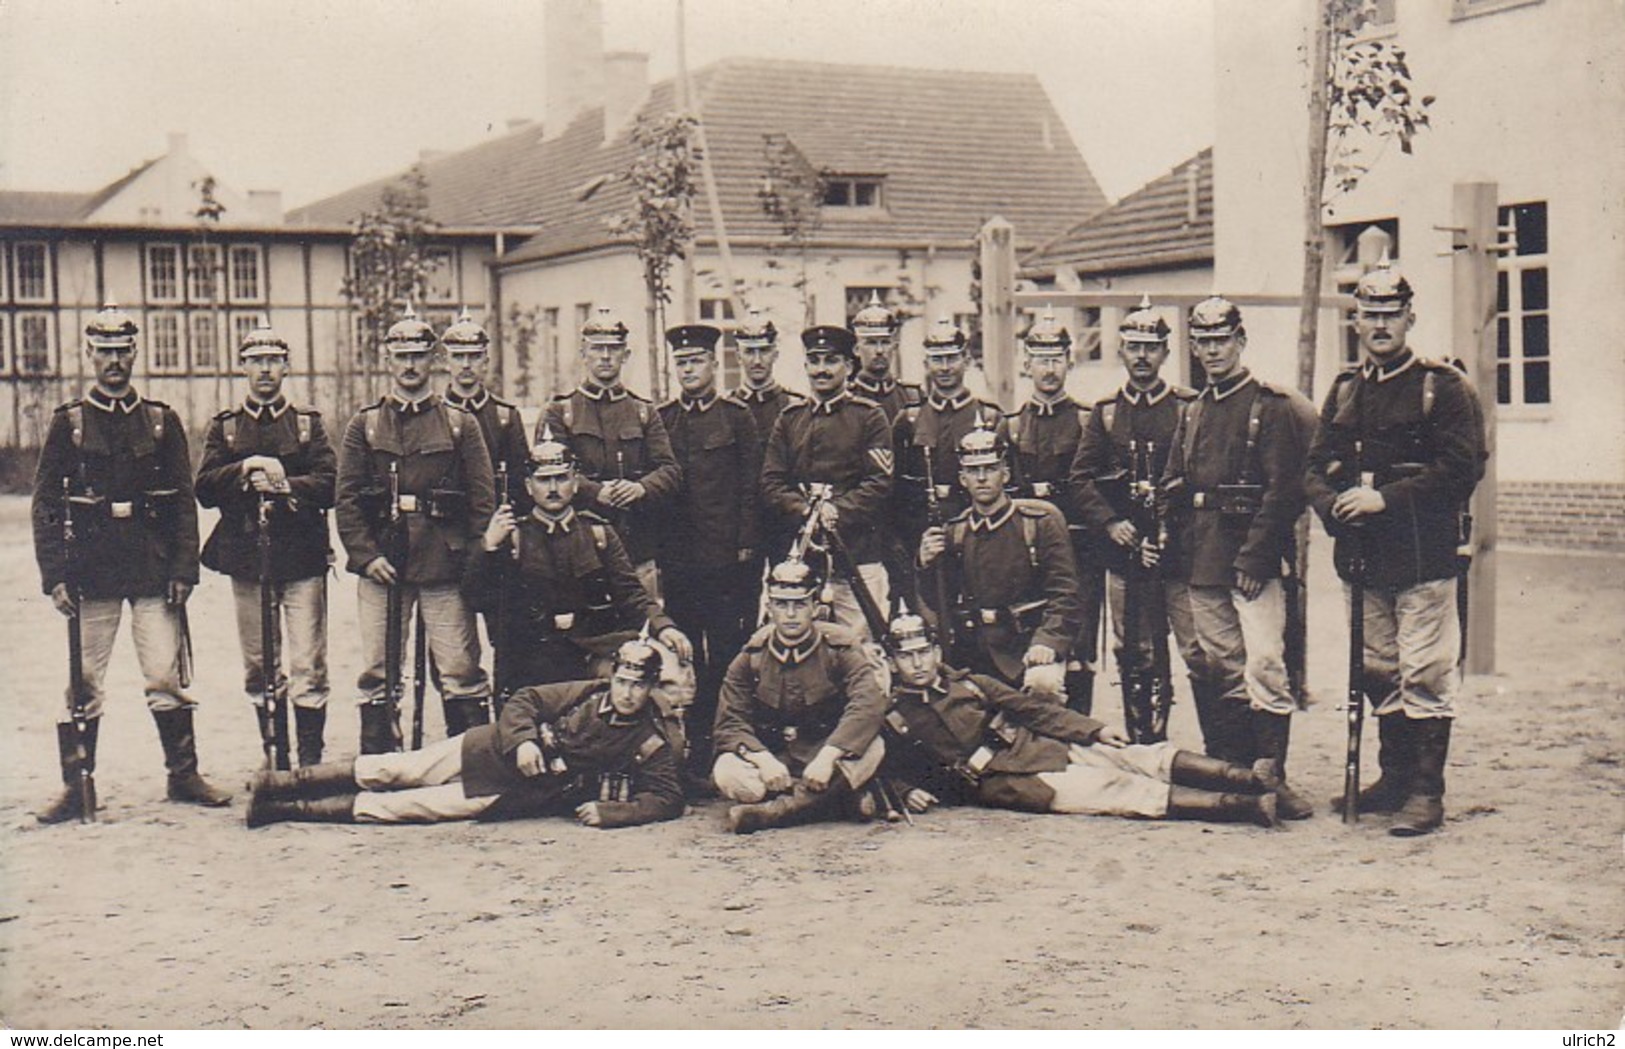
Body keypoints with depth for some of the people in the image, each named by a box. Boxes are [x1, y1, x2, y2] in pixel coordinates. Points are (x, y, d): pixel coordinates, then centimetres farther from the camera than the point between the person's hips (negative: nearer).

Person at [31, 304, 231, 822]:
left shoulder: (162, 420, 7)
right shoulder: (68, 422, 4)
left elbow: (185, 501, 6)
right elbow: (46, 503, 2)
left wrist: (183, 570, -2)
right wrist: (55, 576, -7)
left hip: (154, 570, 1)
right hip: (92, 573, 0)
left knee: (166, 676, 1)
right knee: (83, 681, 4)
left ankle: (184, 775, 13)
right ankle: (76, 787, 13)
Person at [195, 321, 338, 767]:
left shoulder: (309, 422, 9)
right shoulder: (224, 426, 11)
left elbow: (330, 485, -3)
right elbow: (205, 488, -1)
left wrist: (285, 485, -18)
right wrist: (245, 469, -16)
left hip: (302, 557, -2)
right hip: (247, 557, 2)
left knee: (308, 669, -6)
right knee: (259, 671, 8)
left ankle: (310, 762, -2)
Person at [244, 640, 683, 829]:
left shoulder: (649, 745, -6)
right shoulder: (588, 694, 0)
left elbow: (668, 798, -12)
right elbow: (523, 701, 4)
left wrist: (610, 811, -25)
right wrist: (522, 739, -16)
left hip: (507, 798, -2)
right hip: (488, 751, 2)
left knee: (399, 806, -7)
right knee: (385, 772, -3)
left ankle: (287, 810, -1)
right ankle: (277, 784, 7)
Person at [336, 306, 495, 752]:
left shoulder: (460, 423, 7)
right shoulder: (364, 425, 9)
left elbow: (484, 498, 4)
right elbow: (347, 498, 5)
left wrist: (472, 560, -4)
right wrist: (365, 556, -7)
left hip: (444, 566, -1)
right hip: (382, 565, 1)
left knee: (461, 671, 0)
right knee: (376, 673, 5)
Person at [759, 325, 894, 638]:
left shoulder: (869, 417, 6)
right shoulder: (789, 418, 15)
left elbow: (880, 483, -4)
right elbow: (771, 483, 7)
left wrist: (838, 510, -18)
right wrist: (806, 511, -12)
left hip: (857, 556, -2)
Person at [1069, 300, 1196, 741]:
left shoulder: (1189, 407, 3)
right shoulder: (1105, 411, 11)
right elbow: (1080, 478, 7)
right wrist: (1110, 523, -7)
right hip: (1124, 550, 2)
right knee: (1132, 653, 6)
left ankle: (1154, 744, 9)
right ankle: (1142, 747, 15)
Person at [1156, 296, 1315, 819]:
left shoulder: (1273, 406, -3)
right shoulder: (1193, 413, 18)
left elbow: (1282, 489, -11)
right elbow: (1172, 485, 20)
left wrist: (1253, 559, -16)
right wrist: (1155, 535, 3)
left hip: (1253, 563, -6)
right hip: (1199, 565, 6)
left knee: (1264, 664, -13)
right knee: (1221, 668, 9)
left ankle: (1271, 777, -9)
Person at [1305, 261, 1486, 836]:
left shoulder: (1444, 387, -4)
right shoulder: (1344, 391, 14)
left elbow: (1461, 469, -13)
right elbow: (1318, 467, 12)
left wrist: (1384, 498, -19)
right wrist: (1336, 505, -9)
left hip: (1424, 556, -6)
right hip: (1365, 554, 6)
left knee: (1425, 674, -4)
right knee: (1380, 673, 14)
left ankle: (1427, 793, 2)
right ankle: (1394, 779, 25)